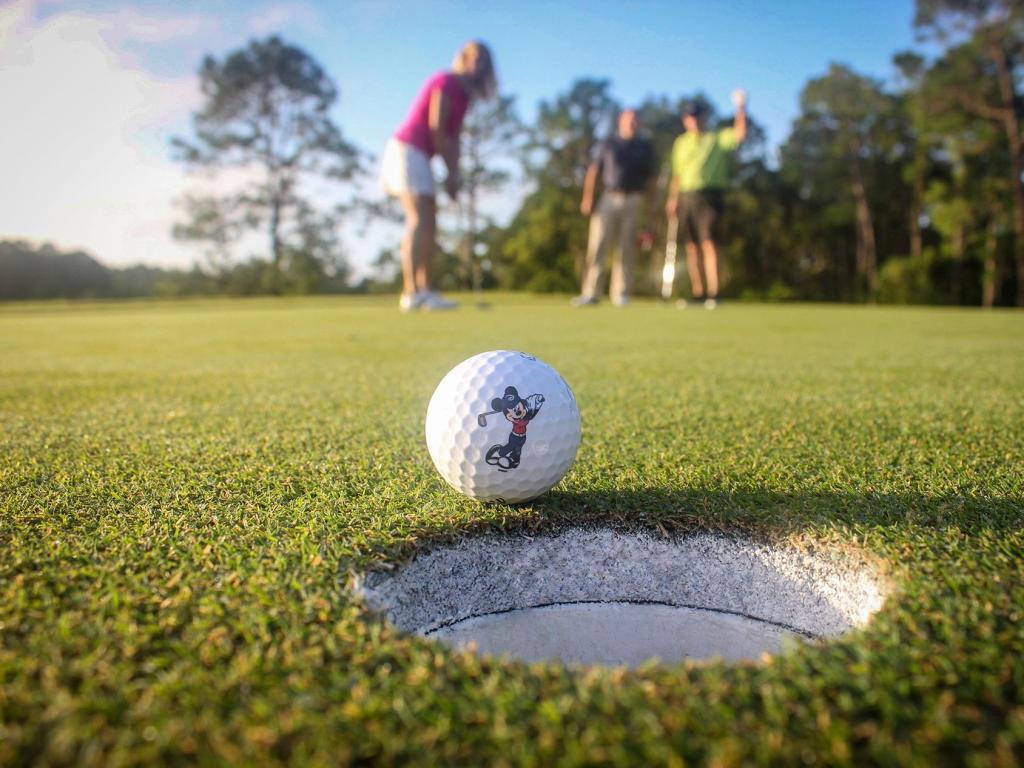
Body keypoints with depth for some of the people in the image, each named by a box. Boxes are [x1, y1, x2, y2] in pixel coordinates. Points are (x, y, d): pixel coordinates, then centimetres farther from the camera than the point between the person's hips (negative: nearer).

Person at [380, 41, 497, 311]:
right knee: (420, 222, -18)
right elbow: (436, 130, -16)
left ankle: (425, 290, 3)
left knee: (429, 225, 4)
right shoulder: (446, 83, -12)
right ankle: (411, 293, -21)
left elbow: (453, 136, 12)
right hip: (408, 150, -10)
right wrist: (452, 173, -10)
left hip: (417, 156, 10)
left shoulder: (463, 92, 17)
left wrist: (454, 175, 1)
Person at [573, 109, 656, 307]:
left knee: (627, 248, -1)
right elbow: (593, 172, 4)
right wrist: (587, 198, -8)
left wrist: (651, 204, 4)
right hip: (609, 199, -1)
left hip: (633, 201, 1)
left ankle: (621, 294, 6)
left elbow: (649, 178, 12)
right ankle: (591, 293, -7)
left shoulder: (645, 147, 14)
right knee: (598, 246, -8)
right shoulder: (607, 145, 11)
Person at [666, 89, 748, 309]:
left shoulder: (718, 139, 8)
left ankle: (713, 293, -16)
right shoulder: (680, 143, 21)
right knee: (691, 247, 3)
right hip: (686, 197, 5)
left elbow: (739, 134, -11)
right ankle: (698, 294, 8)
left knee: (709, 244, -15)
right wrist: (673, 199, 12)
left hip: (709, 194, -5)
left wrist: (741, 110, -15)